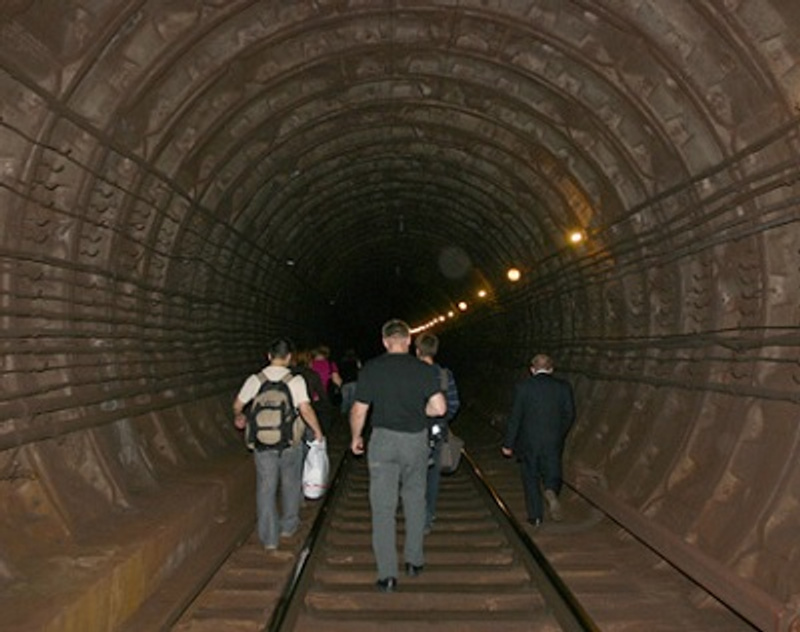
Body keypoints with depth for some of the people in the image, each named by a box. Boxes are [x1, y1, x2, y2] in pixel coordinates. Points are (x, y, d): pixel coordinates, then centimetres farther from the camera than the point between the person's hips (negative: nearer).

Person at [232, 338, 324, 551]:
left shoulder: (255, 379, -1)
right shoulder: (296, 380, -9)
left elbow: (238, 404, 9)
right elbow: (305, 409, -16)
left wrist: (239, 417, 30)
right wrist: (317, 431, -2)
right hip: (290, 441, -1)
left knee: (265, 488, 7)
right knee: (290, 484, 19)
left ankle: (269, 537, 8)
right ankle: (288, 526, 34)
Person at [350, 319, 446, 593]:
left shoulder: (370, 369, -5)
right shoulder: (424, 370, -4)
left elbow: (359, 410, -3)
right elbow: (440, 408, -10)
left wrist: (355, 437, 13)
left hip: (383, 439, -1)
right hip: (416, 439, 2)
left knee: (383, 507, 2)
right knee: (415, 501, 19)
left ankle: (387, 574, 1)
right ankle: (414, 560, 28)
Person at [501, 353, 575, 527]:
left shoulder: (523, 386, -7)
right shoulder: (563, 387, 0)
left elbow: (515, 417, -6)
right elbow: (569, 415, 3)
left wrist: (508, 444, 1)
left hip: (528, 442, -1)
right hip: (553, 442, 1)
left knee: (531, 478, 12)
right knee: (552, 474, 14)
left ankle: (535, 516, 16)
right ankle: (551, 492, -18)